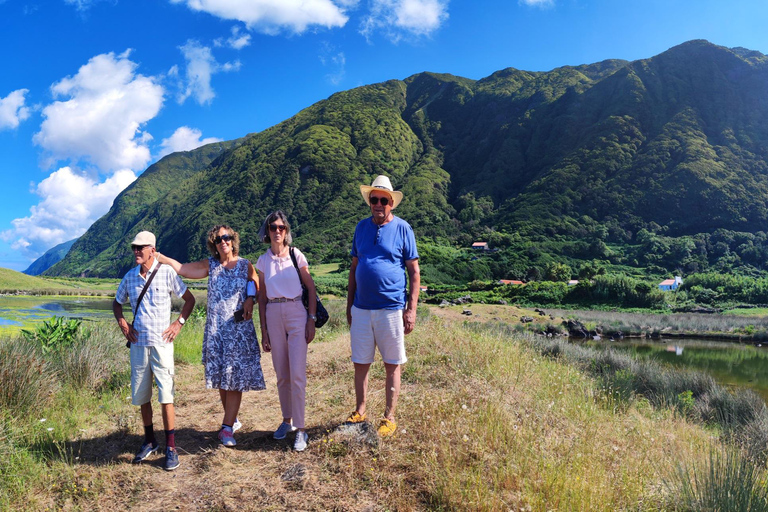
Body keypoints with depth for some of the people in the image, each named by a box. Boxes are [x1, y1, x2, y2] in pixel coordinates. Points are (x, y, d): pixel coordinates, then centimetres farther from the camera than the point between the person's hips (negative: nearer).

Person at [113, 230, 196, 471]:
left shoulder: (167, 272, -4)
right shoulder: (130, 277, 7)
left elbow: (190, 299, 3)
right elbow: (117, 303, 23)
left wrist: (179, 323, -6)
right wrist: (122, 323, 7)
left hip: (161, 342, -4)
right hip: (138, 343, 4)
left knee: (165, 395, -6)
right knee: (141, 396, 12)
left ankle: (171, 448, 2)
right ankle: (149, 441, 28)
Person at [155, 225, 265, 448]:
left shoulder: (245, 265, 5)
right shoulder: (209, 265, 7)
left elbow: (257, 286, 14)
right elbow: (179, 267, 0)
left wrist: (250, 298, -6)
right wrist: (156, 255, -9)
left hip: (240, 327, -1)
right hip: (216, 328, 2)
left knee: (236, 378, -6)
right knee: (221, 378, 6)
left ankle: (227, 428, -3)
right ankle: (233, 419, 23)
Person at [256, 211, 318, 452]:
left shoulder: (296, 255, -1)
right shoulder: (263, 260, 7)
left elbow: (311, 289, 1)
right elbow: (262, 298, 11)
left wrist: (311, 320, -7)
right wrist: (263, 330, 8)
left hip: (297, 313, -3)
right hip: (273, 316, 3)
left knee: (297, 374, -8)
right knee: (281, 375, 11)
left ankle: (300, 429, 1)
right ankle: (287, 420, 28)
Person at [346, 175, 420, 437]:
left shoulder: (402, 228, -3)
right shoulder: (362, 227, 9)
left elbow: (414, 271, -3)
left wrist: (411, 309, -9)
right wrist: (349, 303, 12)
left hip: (391, 308, -3)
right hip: (361, 308, 4)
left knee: (392, 365, 7)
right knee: (360, 364, 11)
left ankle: (389, 418, 20)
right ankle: (360, 412, 27)